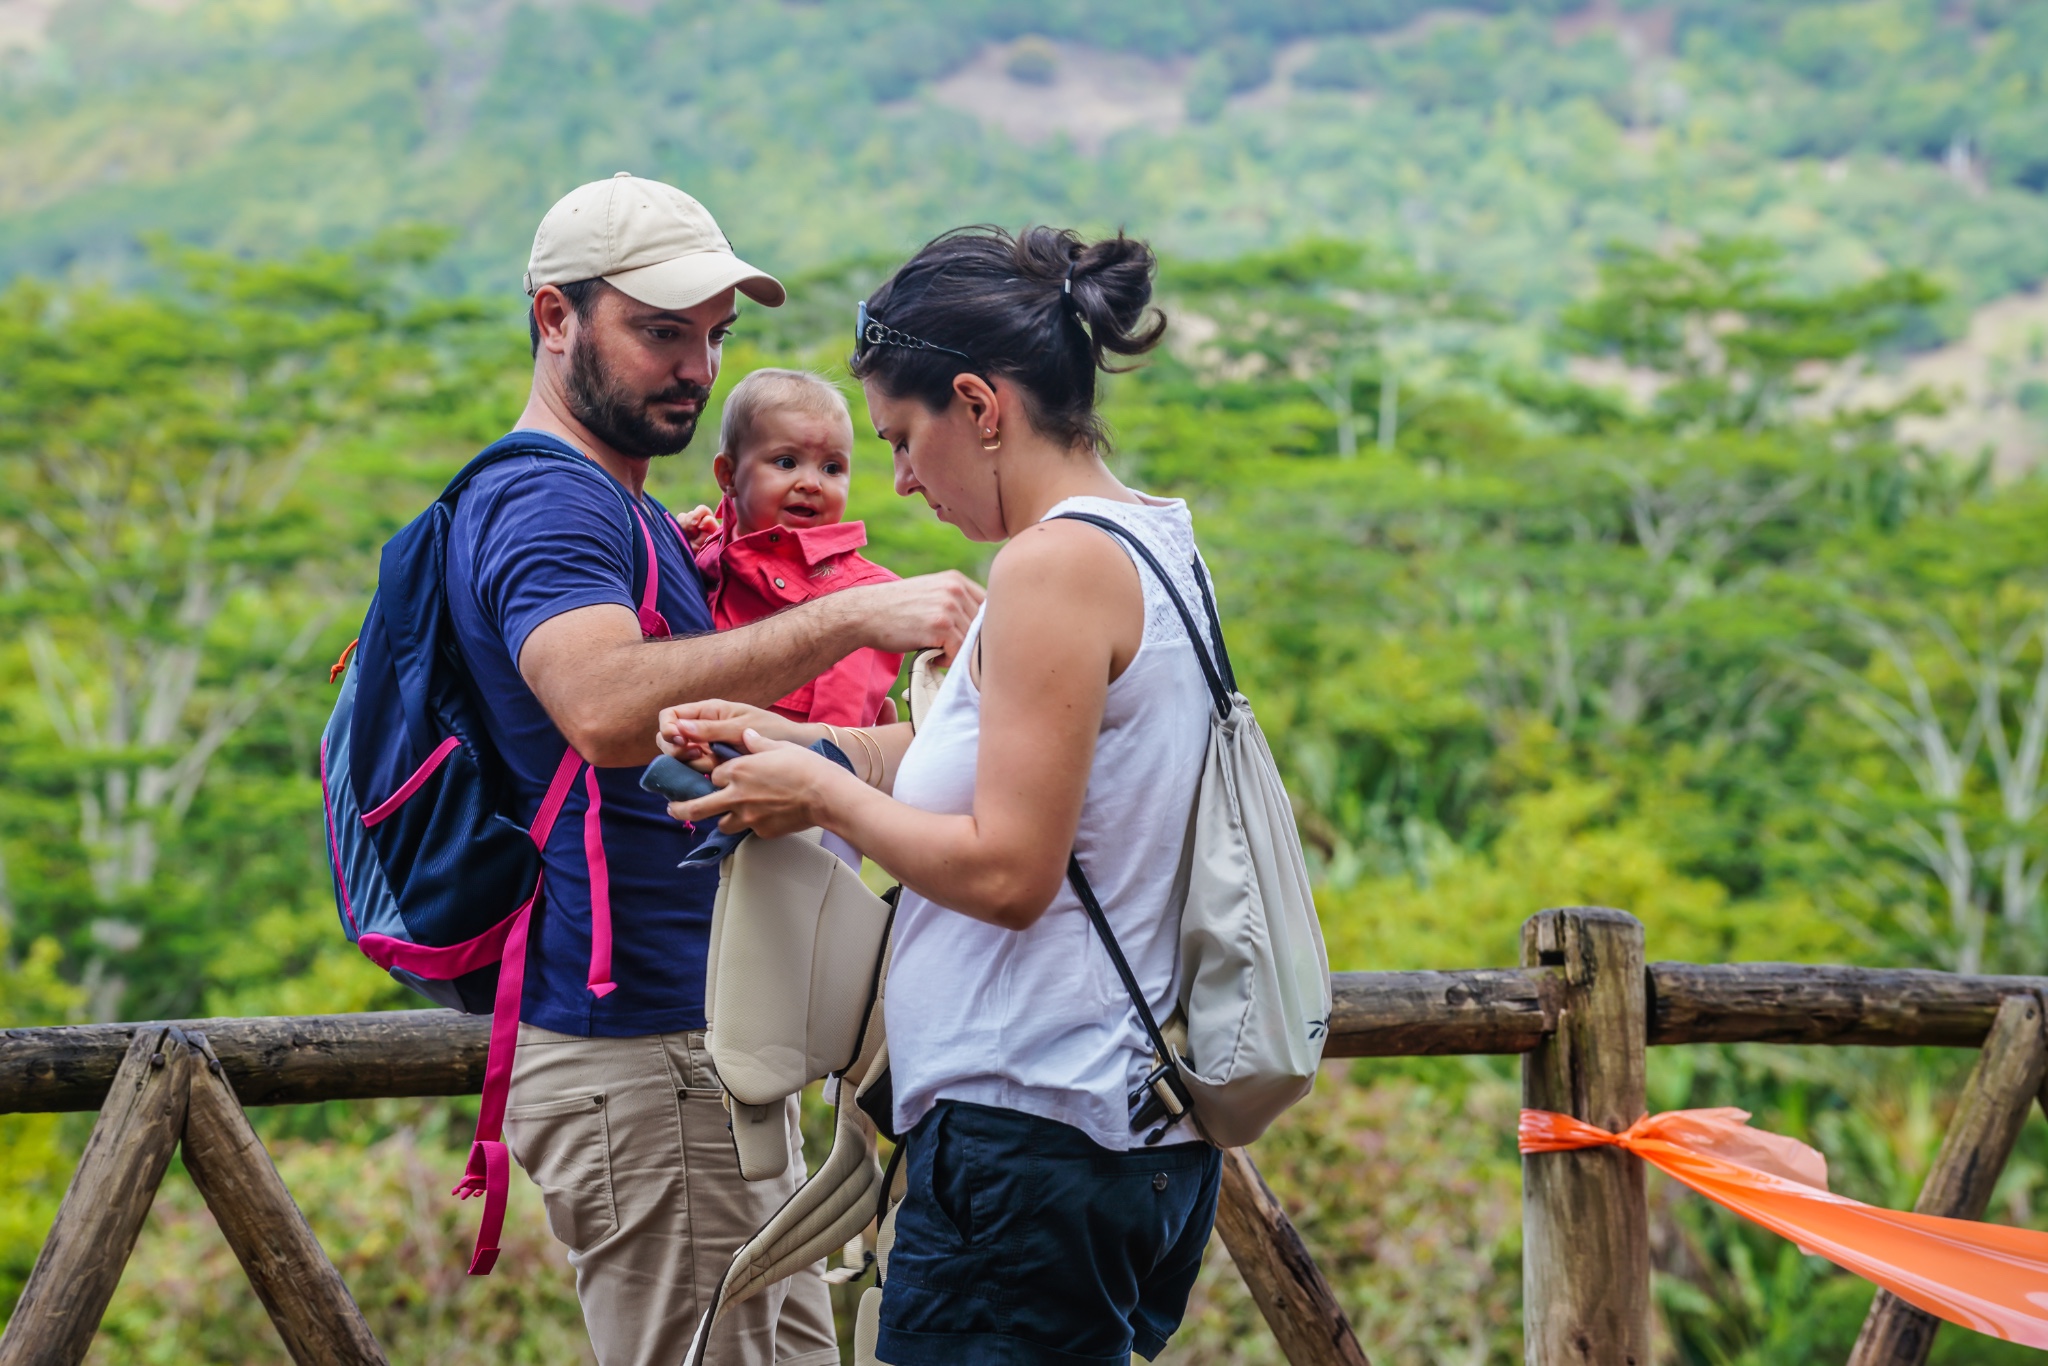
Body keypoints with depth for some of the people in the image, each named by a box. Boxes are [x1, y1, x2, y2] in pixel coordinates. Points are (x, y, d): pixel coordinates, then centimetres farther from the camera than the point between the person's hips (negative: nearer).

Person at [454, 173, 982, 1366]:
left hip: (709, 1050, 11)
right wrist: (851, 618, -34)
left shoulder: (622, 513, 21)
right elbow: (610, 709, -33)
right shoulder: (544, 504, -13)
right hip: (637, 1055, -11)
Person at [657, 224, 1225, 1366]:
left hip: (1030, 1129, -10)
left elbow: (1007, 871, -20)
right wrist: (787, 739, 14)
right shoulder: (1153, 540, 13)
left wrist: (823, 795, -7)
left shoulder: (1056, 563, -16)